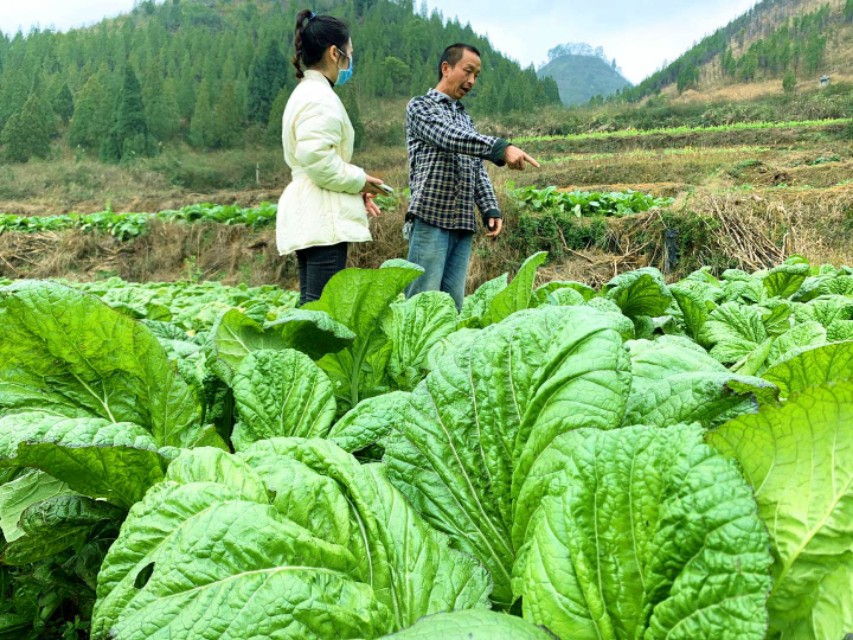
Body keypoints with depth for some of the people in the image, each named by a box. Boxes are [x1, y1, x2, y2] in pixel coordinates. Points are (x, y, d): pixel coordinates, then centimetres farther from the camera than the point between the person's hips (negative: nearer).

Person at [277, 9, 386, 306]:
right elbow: (316, 158, -22)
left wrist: (355, 189, 15)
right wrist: (358, 180, -8)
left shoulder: (305, 93, 21)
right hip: (322, 217, -10)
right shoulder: (321, 98, -12)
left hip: (310, 215, 10)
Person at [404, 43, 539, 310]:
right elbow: (450, 138, -18)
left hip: (464, 223, 7)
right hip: (430, 218, -7)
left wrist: (490, 208, 5)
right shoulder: (420, 106, 1)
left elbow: (478, 171, 20)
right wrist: (501, 148, -28)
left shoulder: (465, 117, 23)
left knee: (453, 303, 4)